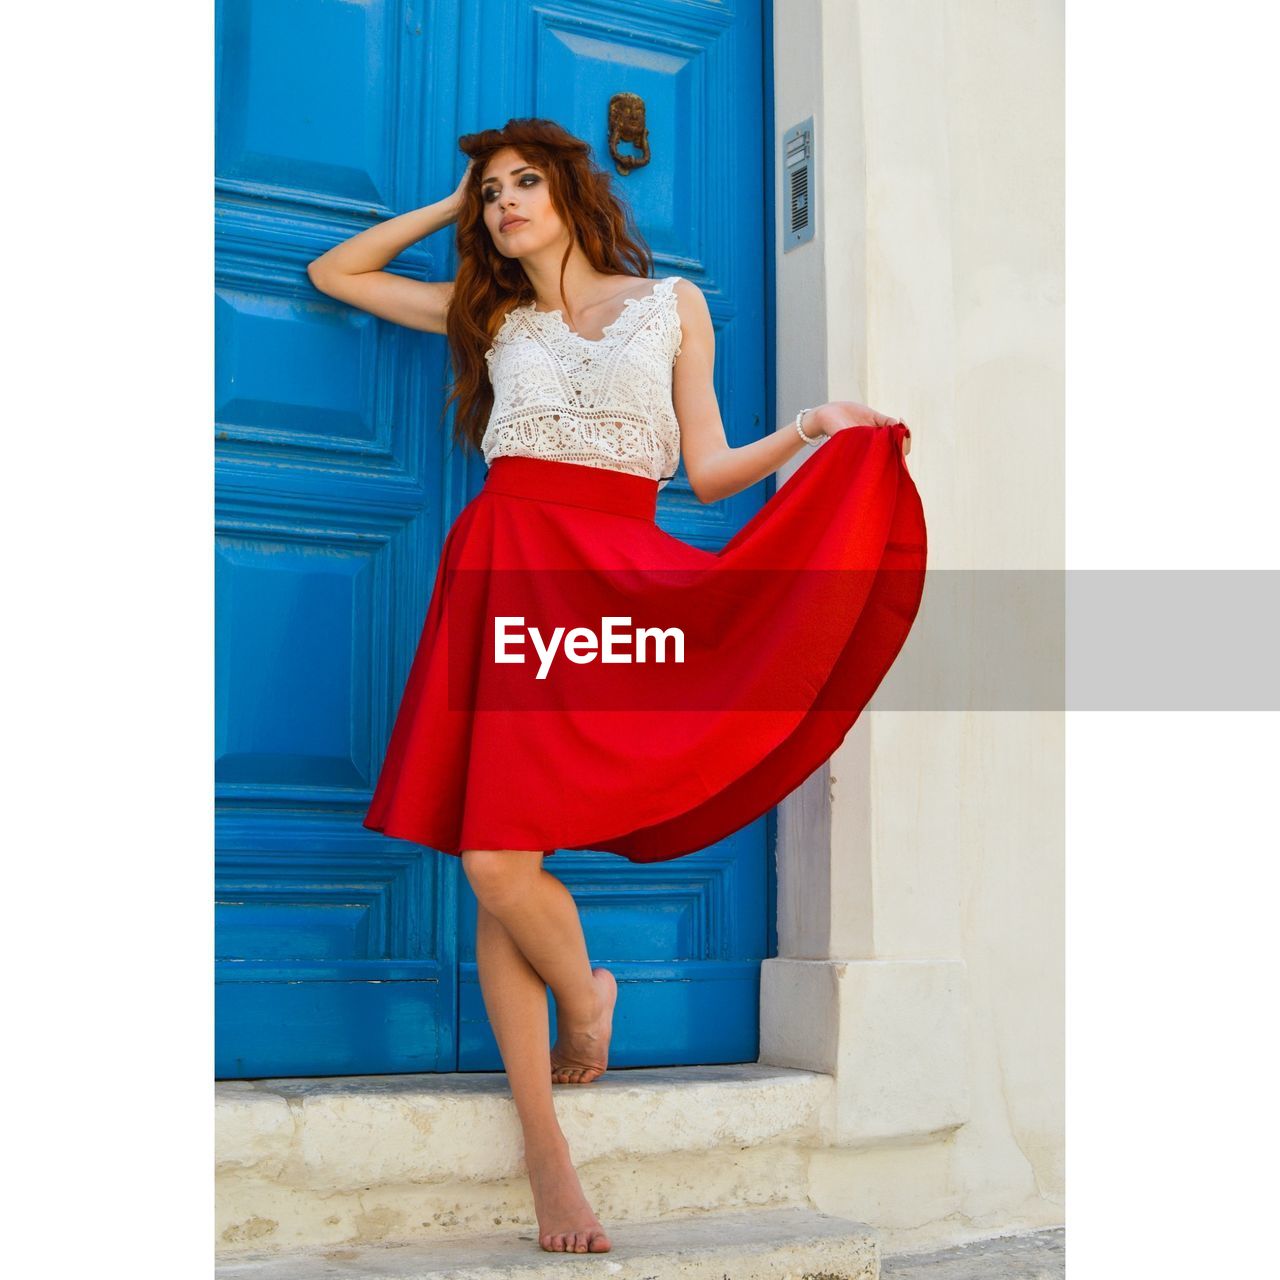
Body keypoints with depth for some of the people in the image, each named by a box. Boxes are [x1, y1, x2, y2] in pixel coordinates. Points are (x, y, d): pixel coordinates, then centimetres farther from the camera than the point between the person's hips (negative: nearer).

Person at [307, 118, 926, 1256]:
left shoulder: (673, 304, 16)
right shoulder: (489, 315, 21)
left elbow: (708, 471, 12)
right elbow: (333, 273, 27)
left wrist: (808, 432, -3)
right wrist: (450, 209, 25)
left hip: (617, 579, -2)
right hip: (505, 569, 2)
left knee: (499, 855, -16)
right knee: (495, 860, -7)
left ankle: (582, 993, 17)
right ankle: (547, 1154, 2)